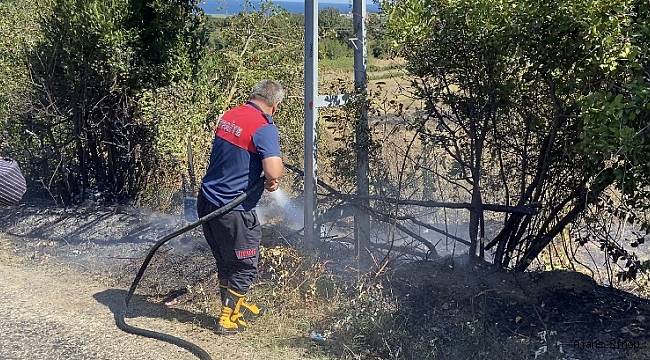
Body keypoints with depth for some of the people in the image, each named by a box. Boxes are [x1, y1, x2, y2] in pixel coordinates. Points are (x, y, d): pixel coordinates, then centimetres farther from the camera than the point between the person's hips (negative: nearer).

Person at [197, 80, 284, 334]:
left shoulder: (228, 117, 8)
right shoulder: (264, 128, -17)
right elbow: (273, 172, -30)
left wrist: (267, 178, 23)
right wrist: (272, 177, -5)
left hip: (207, 200, 8)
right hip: (233, 209, -8)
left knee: (225, 262, 23)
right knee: (245, 266, 12)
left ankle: (236, 306, 40)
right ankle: (228, 319, 21)